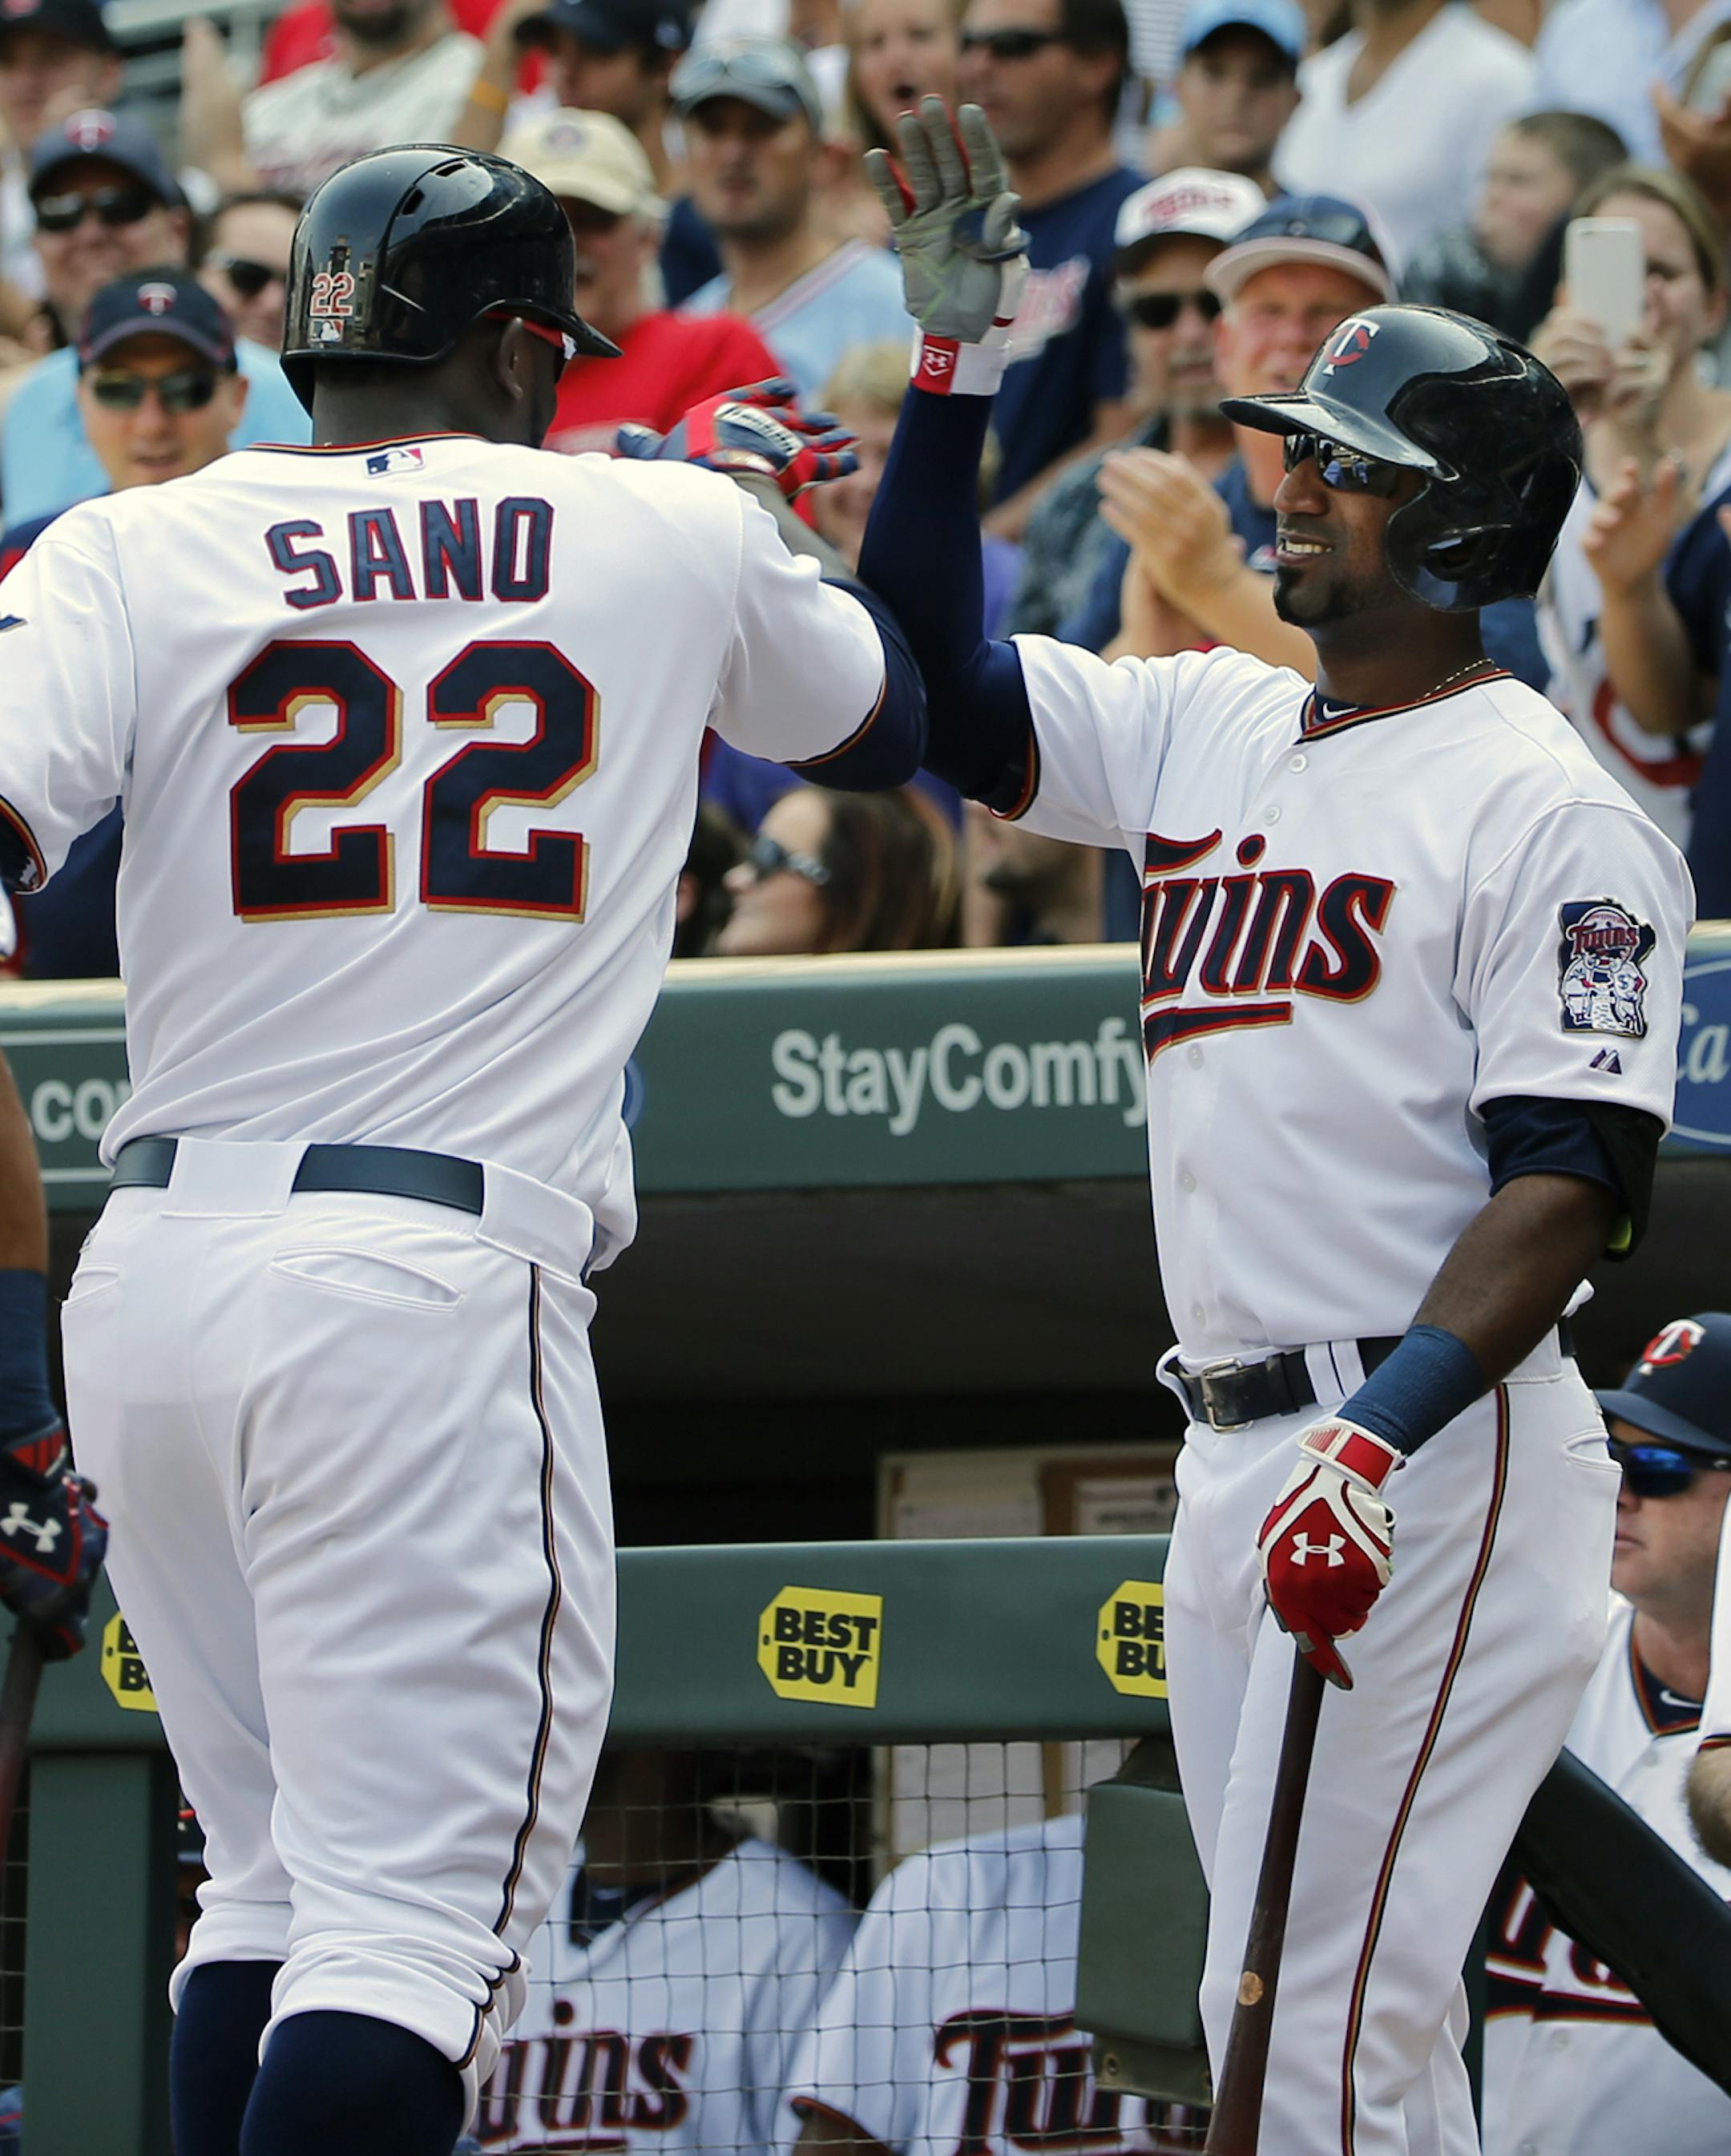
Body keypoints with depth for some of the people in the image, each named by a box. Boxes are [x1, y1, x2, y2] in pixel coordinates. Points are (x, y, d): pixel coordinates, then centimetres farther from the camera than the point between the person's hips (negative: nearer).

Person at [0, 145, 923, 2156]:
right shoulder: (677, 538, 8)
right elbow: (893, 719, 28)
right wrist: (761, 495, 44)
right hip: (432, 1295, -4)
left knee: (273, 1877, 18)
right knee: (415, 1912, -8)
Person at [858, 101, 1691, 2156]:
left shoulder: (1550, 809, -8)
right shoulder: (1207, 729, 15)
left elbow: (1569, 1180, -15)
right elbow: (938, 676, 18)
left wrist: (1380, 1437, -26)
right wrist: (954, 359, 8)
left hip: (1439, 1465, -8)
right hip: (1234, 1455, 8)